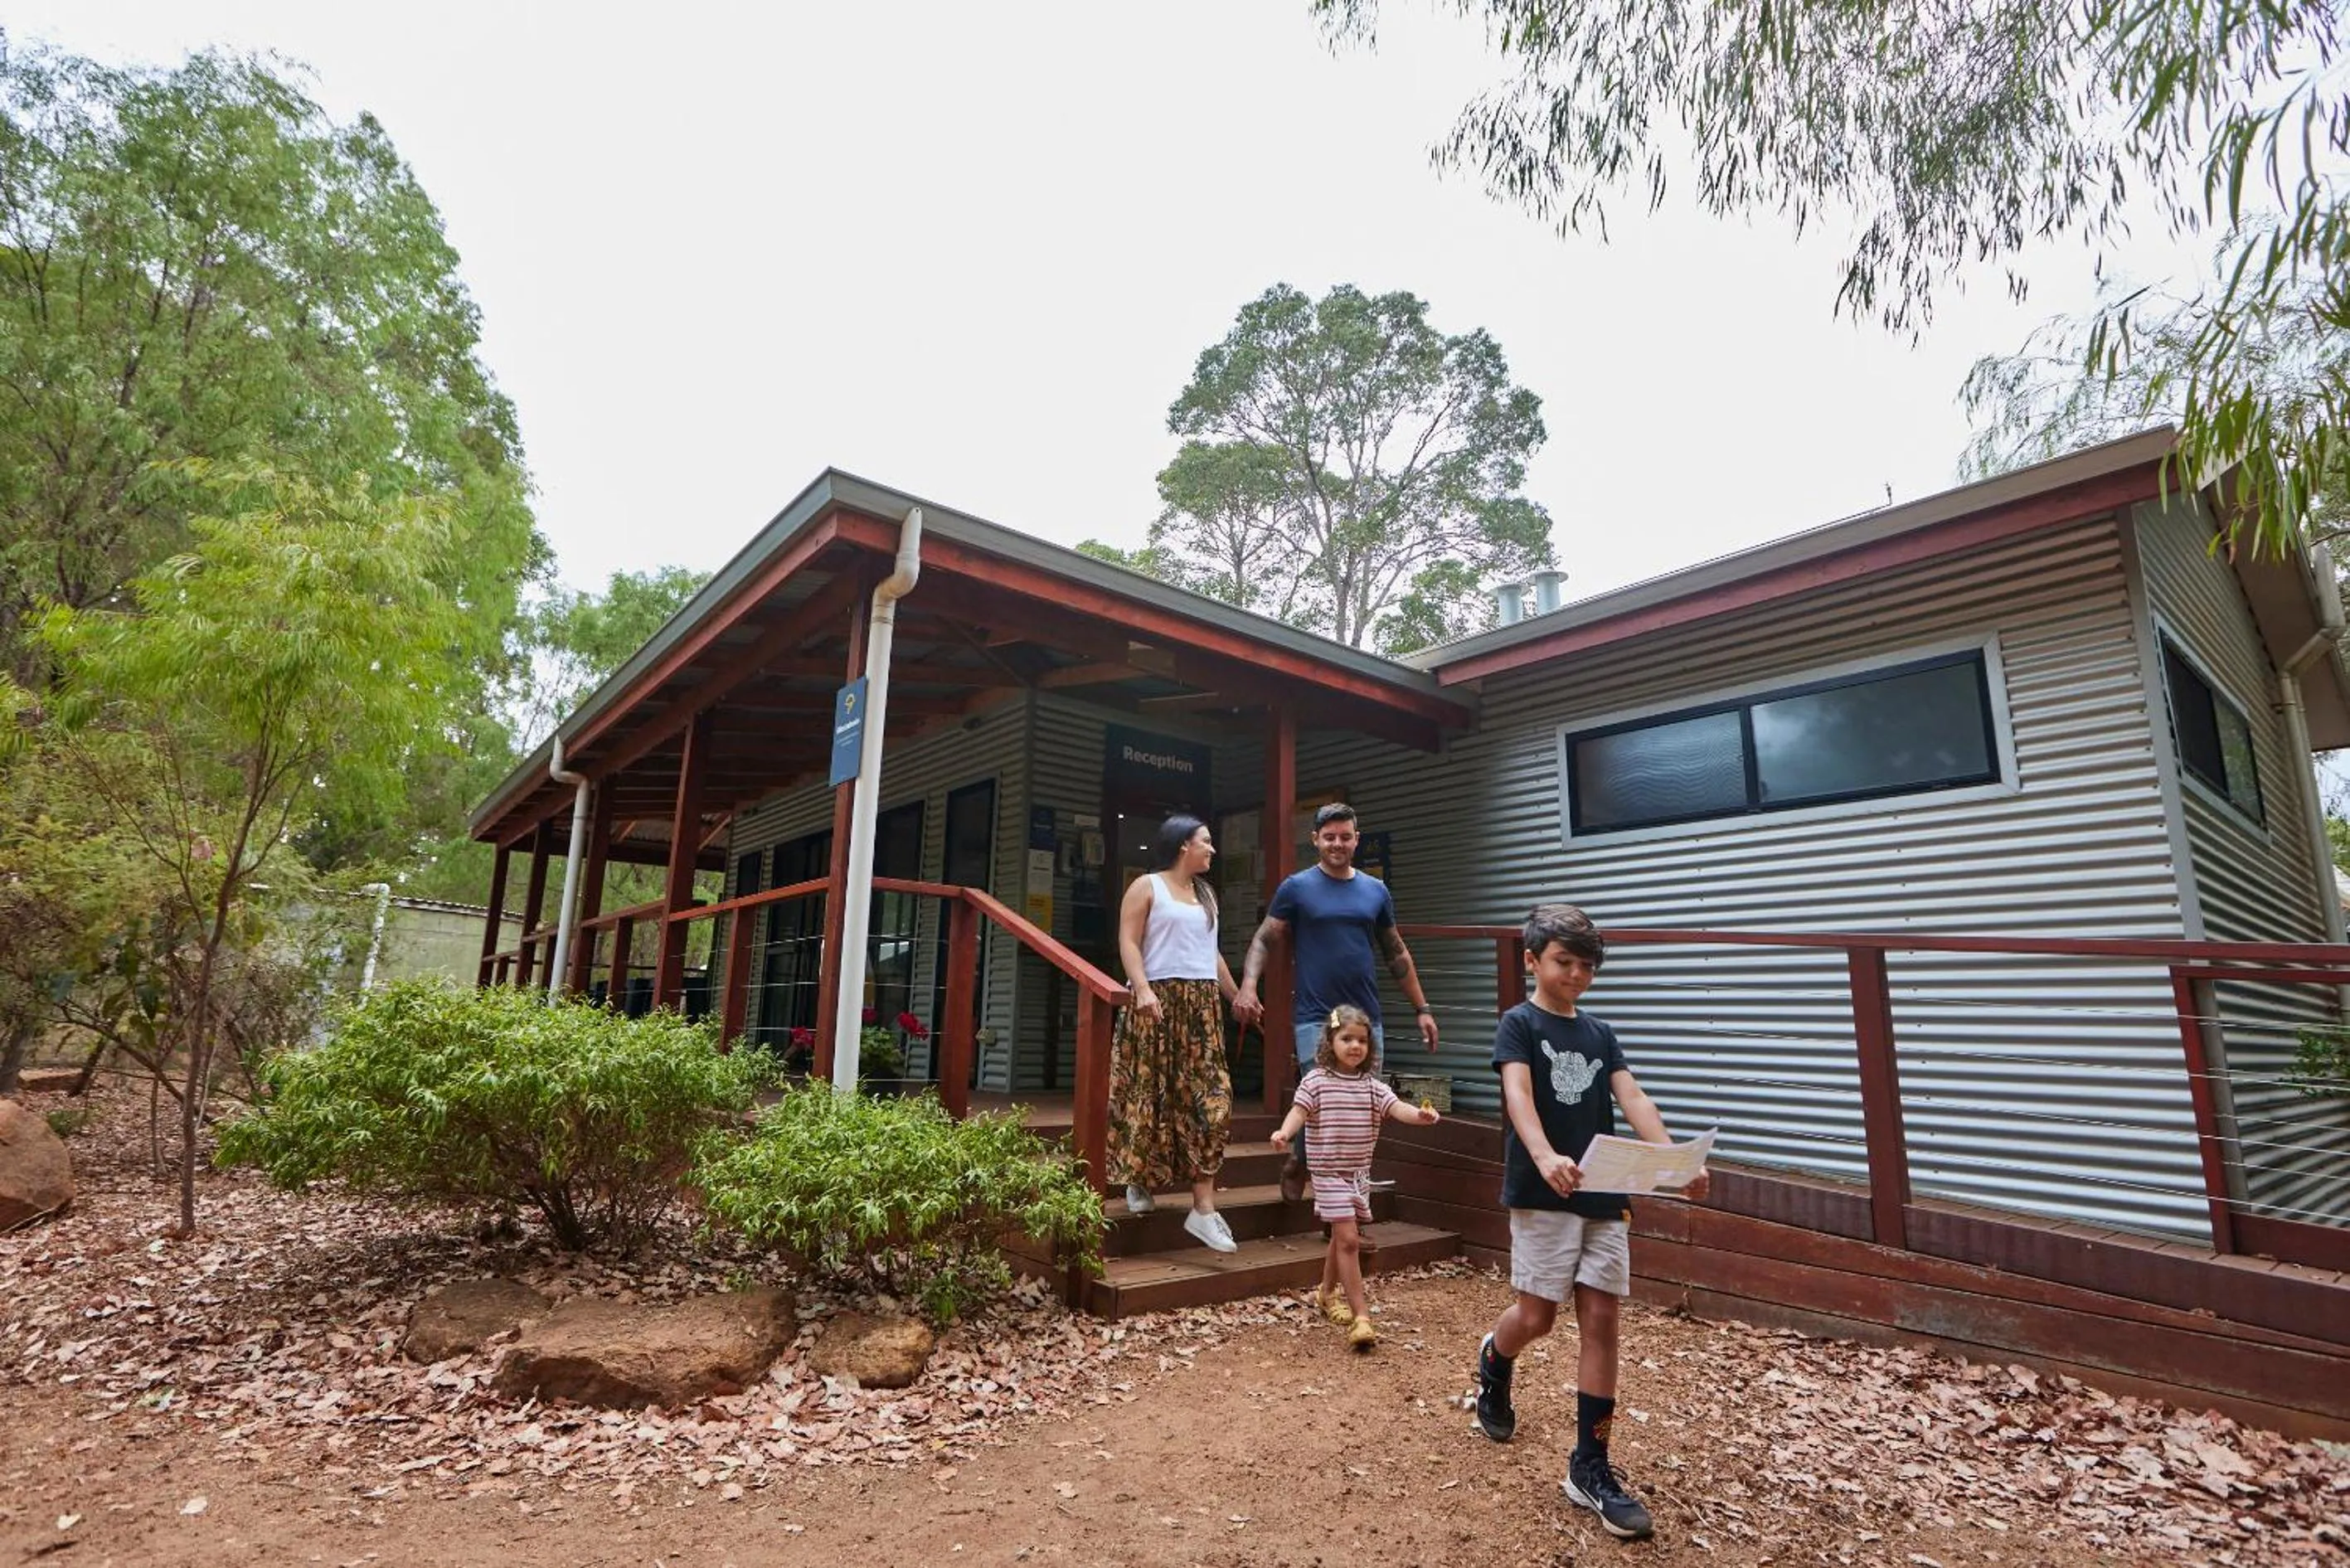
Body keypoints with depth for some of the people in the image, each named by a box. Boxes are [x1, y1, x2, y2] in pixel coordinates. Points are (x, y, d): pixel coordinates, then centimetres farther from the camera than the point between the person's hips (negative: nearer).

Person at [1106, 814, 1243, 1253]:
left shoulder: (1206, 894, 20)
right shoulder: (1147, 886, 1)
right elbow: (1128, 942, -8)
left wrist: (1236, 995, 24)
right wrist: (1142, 988, -21)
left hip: (1201, 1004, 5)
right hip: (1158, 1000, -5)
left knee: (1208, 1099, -5)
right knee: (1151, 1094, -1)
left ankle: (1204, 1208, -4)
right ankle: (1139, 1181, 22)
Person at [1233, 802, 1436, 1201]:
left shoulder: (1376, 891, 11)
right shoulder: (1296, 888, 0)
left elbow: (1397, 954, 17)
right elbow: (1264, 941, -2)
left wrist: (1421, 1009, 14)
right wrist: (1248, 987, -19)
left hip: (1367, 1018, 4)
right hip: (1316, 1018, -4)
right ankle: (1297, 1161, 21)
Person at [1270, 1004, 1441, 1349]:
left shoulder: (1372, 1086, 3)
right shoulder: (1316, 1081, -9)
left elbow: (1395, 1107, -10)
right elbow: (1299, 1110, -19)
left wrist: (1419, 1114, -31)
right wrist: (1284, 1131, -40)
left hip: (1359, 1172, 6)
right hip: (1330, 1172, -6)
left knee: (1341, 1238, 20)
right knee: (1348, 1238, -12)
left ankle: (1326, 1293, 41)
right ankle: (1360, 1317, -8)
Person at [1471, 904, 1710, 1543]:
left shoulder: (1600, 1034, 11)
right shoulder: (1519, 1024, -5)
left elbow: (1633, 1099, -1)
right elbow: (1518, 1094, -21)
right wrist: (1545, 1158, -39)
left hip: (1604, 1194, 5)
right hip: (1541, 1195, -5)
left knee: (1600, 1321, 3)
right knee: (1537, 1316, 0)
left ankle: (1590, 1468, 11)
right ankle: (1493, 1364, 35)